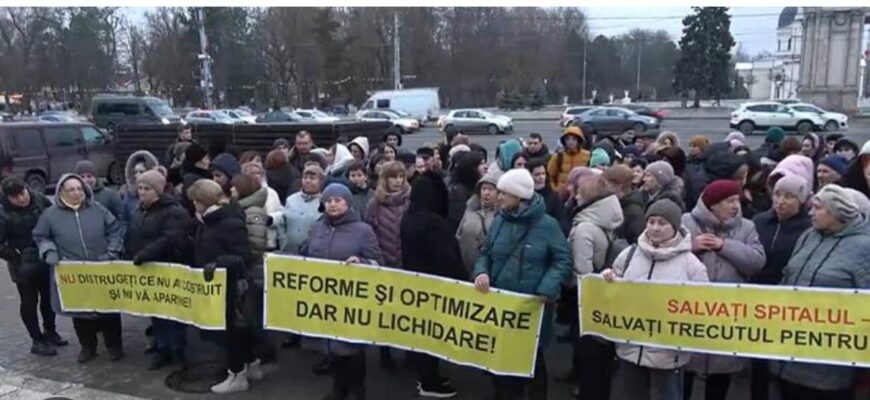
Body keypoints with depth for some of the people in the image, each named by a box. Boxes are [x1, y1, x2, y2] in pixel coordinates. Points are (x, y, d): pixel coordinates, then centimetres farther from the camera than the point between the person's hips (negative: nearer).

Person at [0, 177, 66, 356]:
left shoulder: (39, 200, -9)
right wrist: (16, 259, -14)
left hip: (46, 260, 4)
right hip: (24, 266, -4)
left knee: (49, 298, 18)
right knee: (29, 302, 8)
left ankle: (50, 332, 37)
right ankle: (38, 341, 20)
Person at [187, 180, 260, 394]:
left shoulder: (230, 222, -22)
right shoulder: (206, 221, 5)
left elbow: (244, 257, -25)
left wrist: (217, 263, -35)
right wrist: (195, 267, 6)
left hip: (228, 283, -9)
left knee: (230, 326, 3)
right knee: (236, 324, 18)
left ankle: (237, 375, 17)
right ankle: (252, 365, 33)